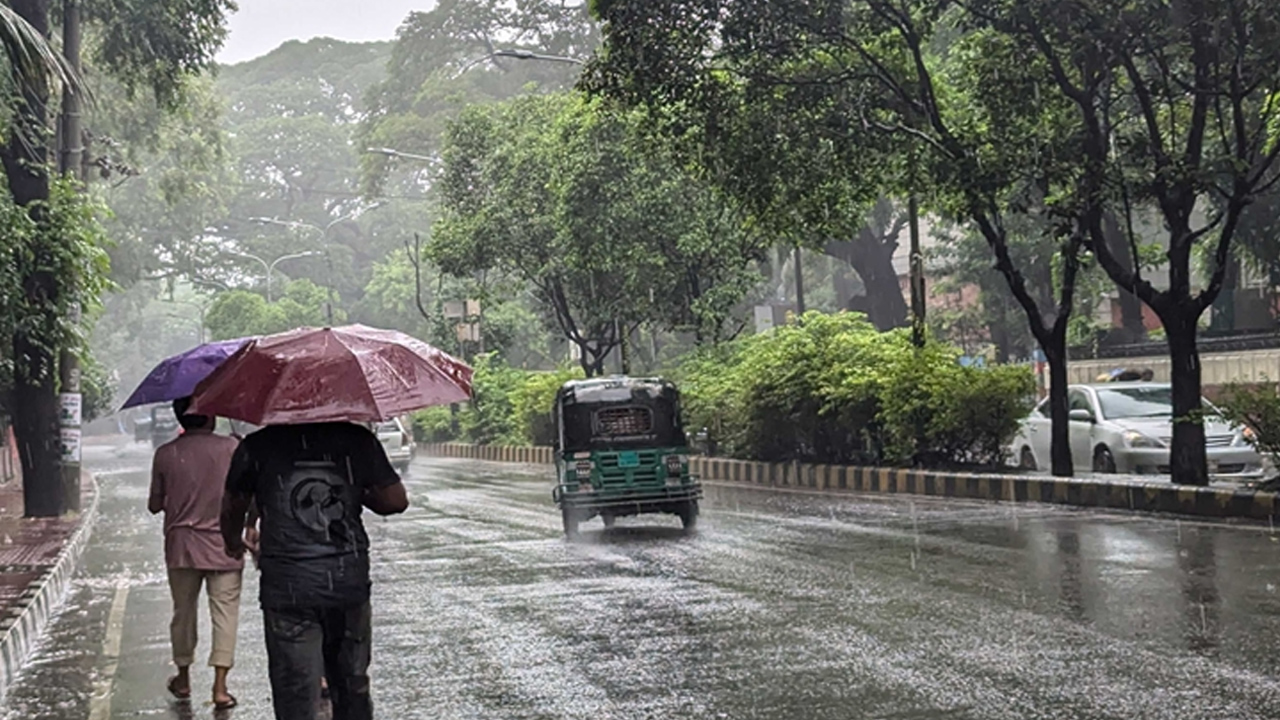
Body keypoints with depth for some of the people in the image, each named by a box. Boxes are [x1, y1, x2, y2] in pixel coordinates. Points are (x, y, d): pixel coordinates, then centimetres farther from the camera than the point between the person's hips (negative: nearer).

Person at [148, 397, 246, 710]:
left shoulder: (165, 454, -3)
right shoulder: (231, 448, -7)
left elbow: (155, 505, 5)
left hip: (181, 546, 2)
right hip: (223, 546, -2)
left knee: (183, 612, 16)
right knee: (225, 612, 2)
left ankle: (183, 678, 28)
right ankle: (220, 686, -4)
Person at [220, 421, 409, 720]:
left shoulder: (257, 447, -3)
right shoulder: (357, 440, -1)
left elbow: (232, 509, 9)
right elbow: (396, 500, -1)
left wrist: (233, 543, 30)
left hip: (287, 590, -1)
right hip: (350, 584, 2)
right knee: (353, 689, 17)